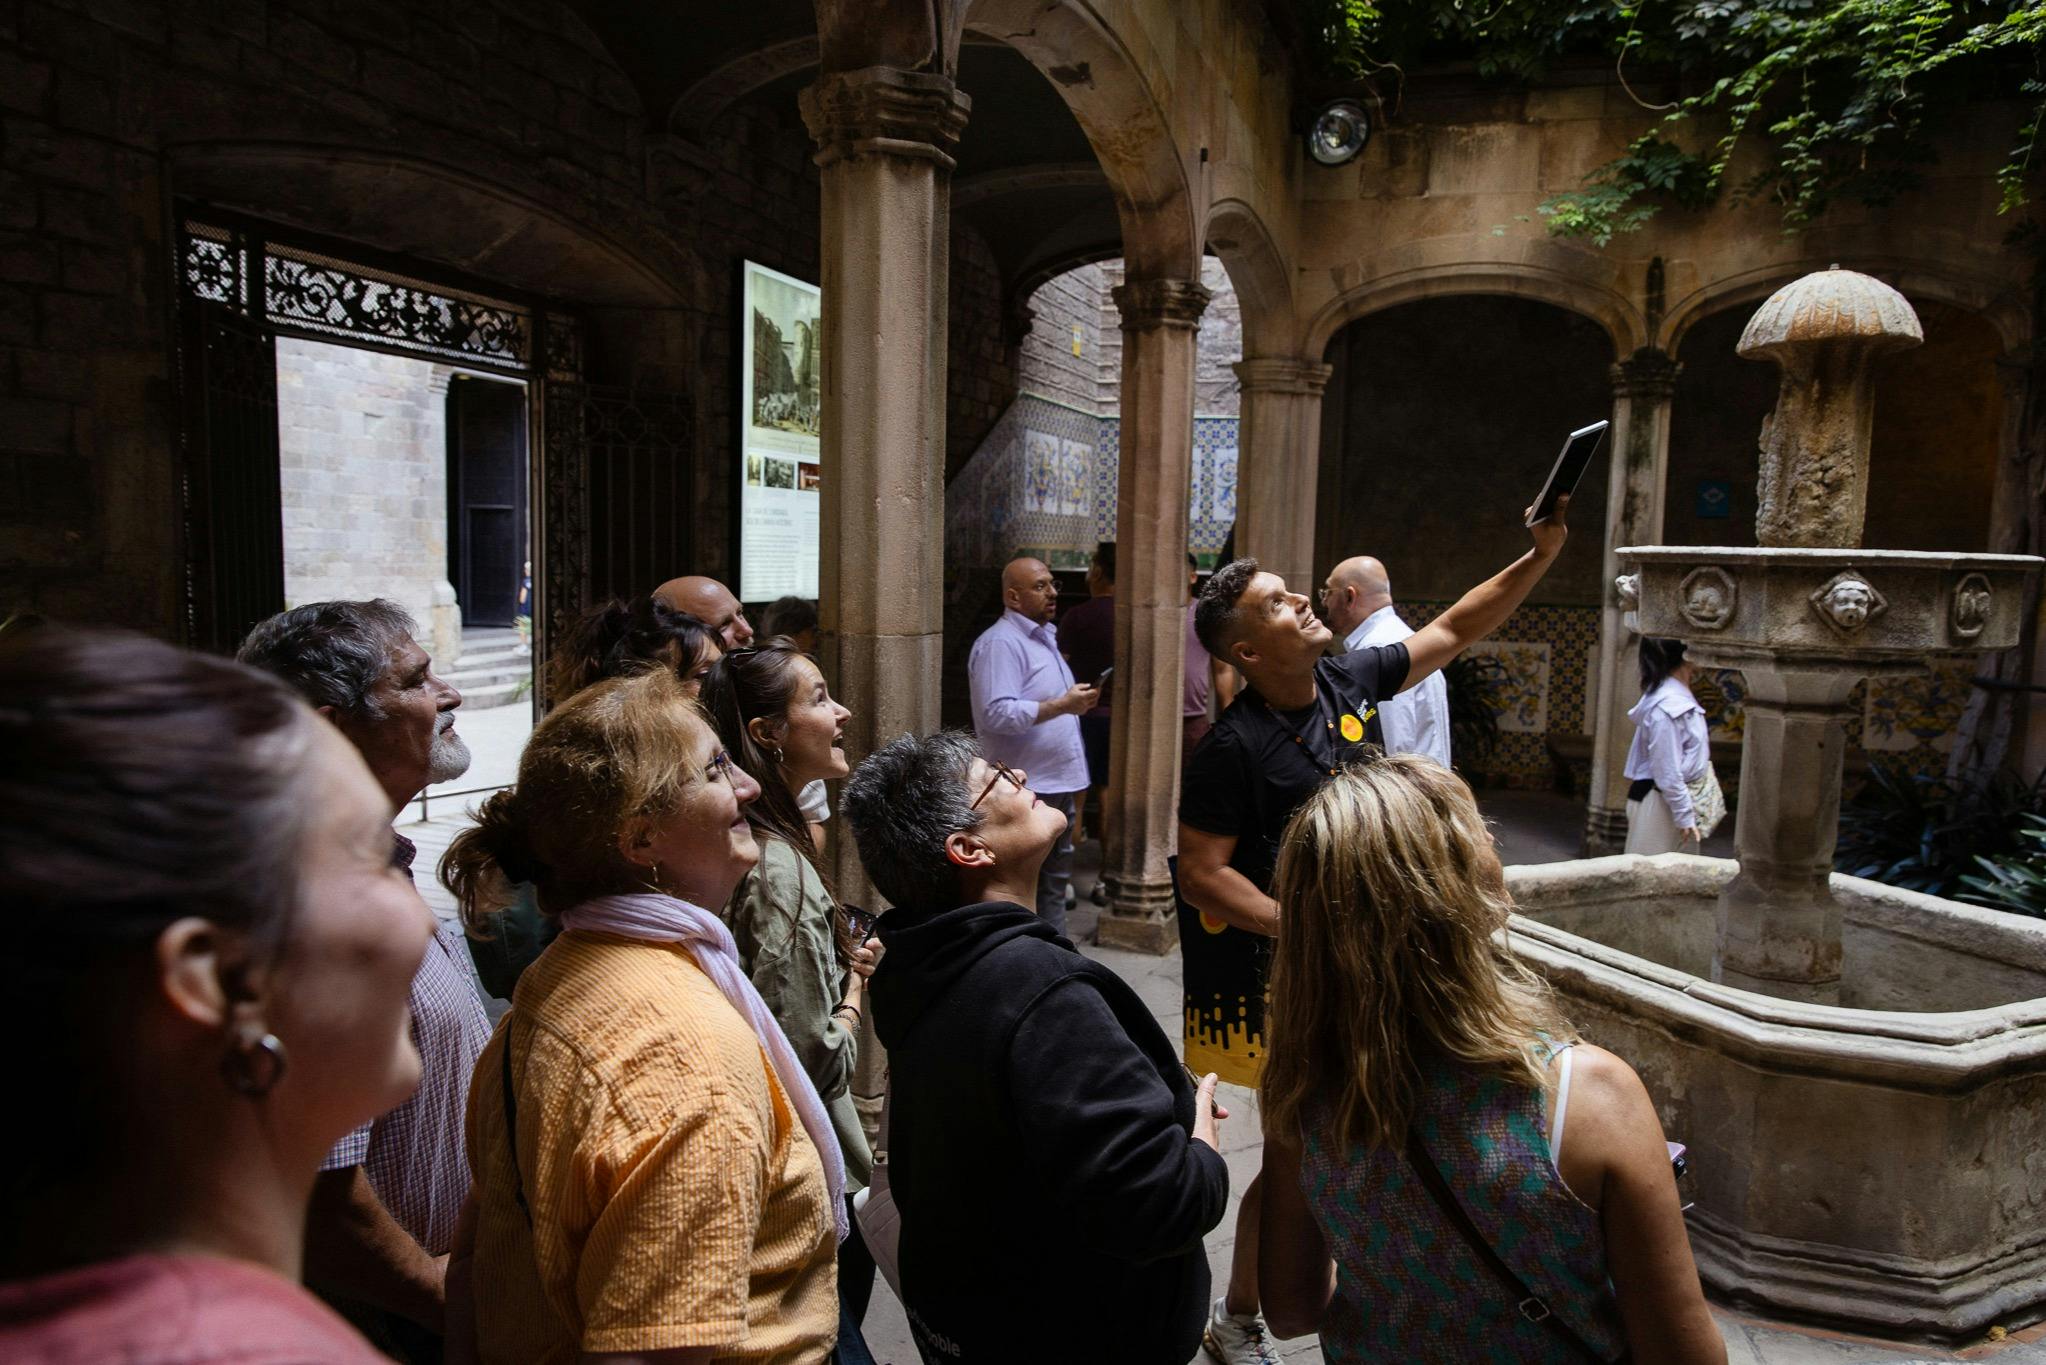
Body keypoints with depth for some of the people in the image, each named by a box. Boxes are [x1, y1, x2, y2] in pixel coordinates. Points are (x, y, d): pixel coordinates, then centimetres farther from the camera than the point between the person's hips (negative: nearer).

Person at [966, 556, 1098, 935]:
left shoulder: (1045, 637, 16)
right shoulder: (1000, 643, -16)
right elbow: (996, 713, -27)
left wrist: (1076, 701, 13)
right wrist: (1061, 705, -26)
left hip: (1058, 783, 10)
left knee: (1055, 881, 19)